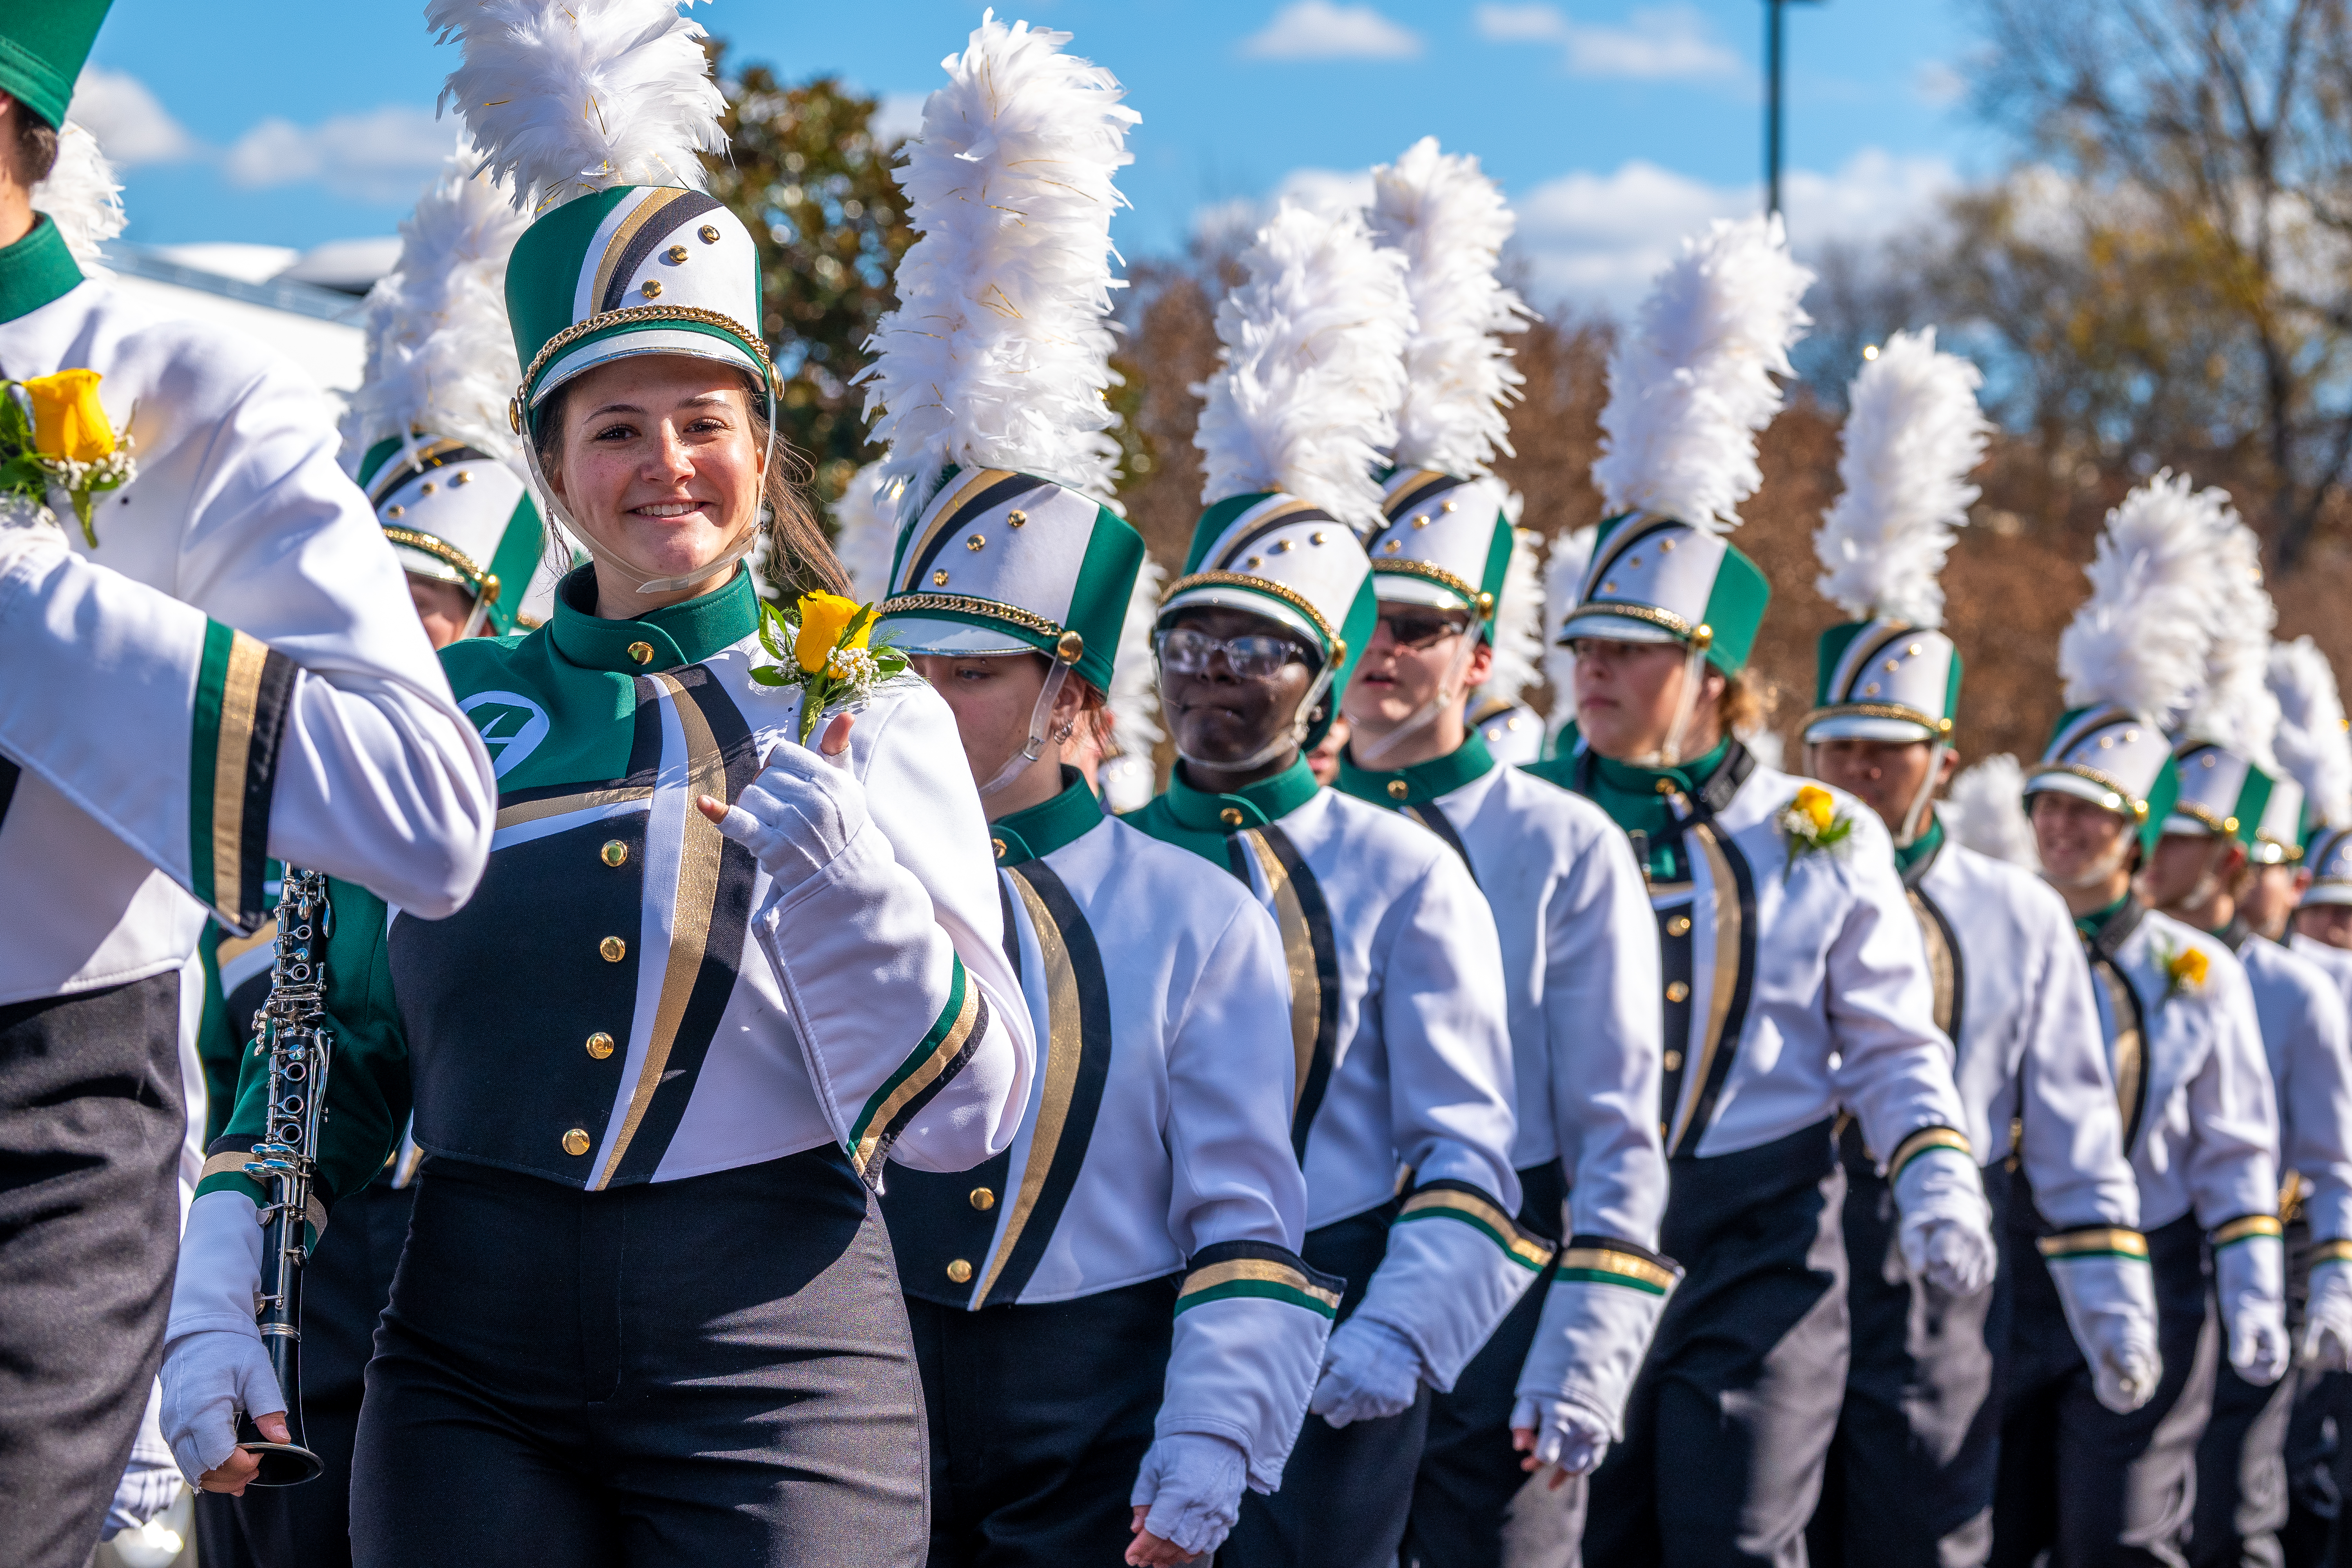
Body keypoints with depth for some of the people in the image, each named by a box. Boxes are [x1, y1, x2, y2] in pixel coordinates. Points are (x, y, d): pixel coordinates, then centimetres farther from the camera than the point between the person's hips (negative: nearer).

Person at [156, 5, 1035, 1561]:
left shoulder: (869, 716, 2)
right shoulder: (453, 711, 8)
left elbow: (967, 1115, -5)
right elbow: (340, 1040, 16)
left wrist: (847, 876, -20)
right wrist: (218, 1286, 4)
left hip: (771, 1360, -2)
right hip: (472, 1361, 2)